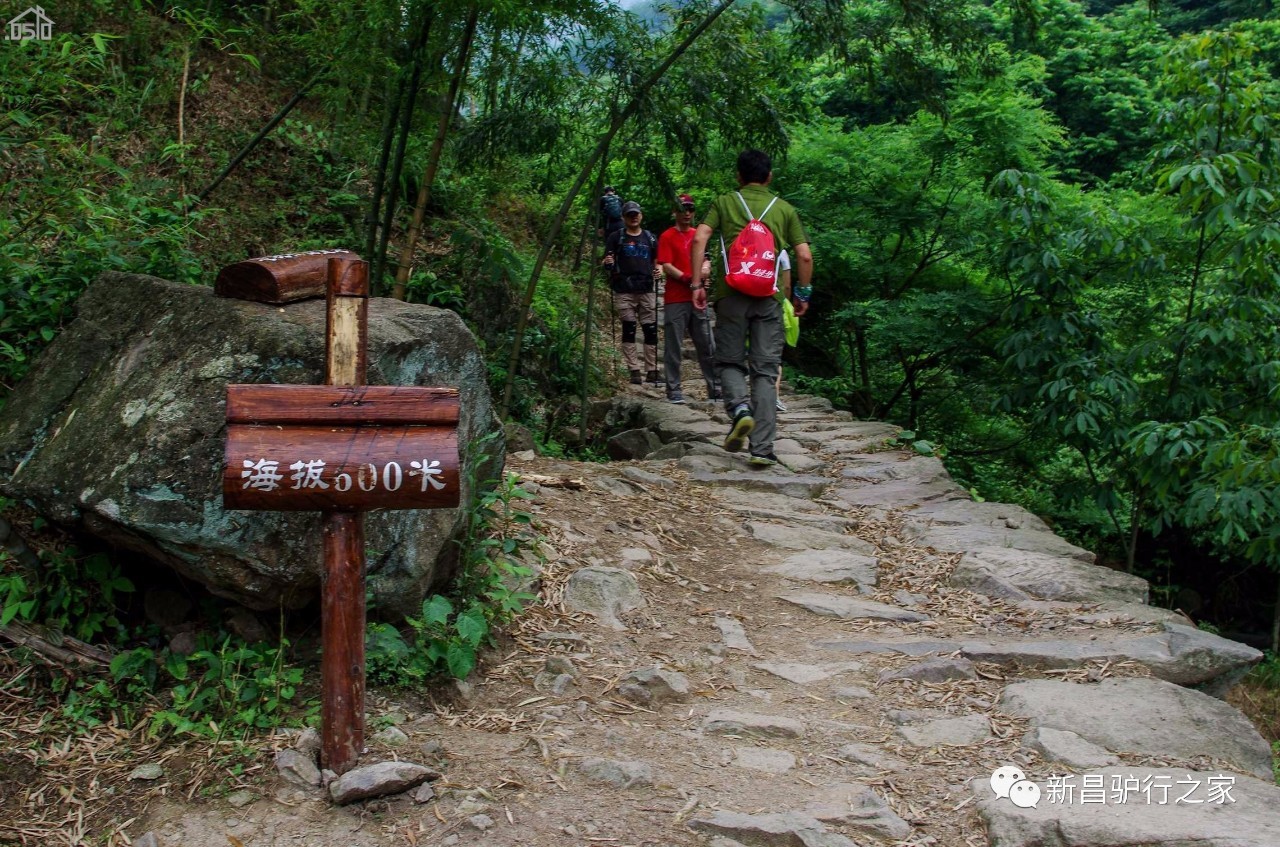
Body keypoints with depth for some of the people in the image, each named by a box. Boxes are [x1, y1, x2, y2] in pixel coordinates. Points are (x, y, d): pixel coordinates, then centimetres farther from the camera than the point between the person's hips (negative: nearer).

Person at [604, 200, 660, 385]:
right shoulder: (616, 237, 8)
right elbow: (607, 263, 6)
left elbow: (656, 261, 23)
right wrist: (608, 264, -16)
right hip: (624, 290, -2)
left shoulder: (649, 237, 16)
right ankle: (634, 371, -1)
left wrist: (658, 269, 2)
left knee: (651, 330, -2)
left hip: (646, 289, 2)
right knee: (629, 329, -3)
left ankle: (652, 370, 3)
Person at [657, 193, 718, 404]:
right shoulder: (667, 237, 0)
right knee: (674, 347, -3)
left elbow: (706, 263, 15)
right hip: (675, 300, -5)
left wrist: (704, 270, -8)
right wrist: (688, 278, -18)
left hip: (698, 299, 5)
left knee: (707, 347, 8)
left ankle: (715, 389, 14)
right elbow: (666, 266, -8)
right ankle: (673, 390, 2)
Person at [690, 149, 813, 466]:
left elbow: (699, 239, -4)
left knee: (729, 361, 14)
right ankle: (762, 448, -2)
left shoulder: (724, 202, 10)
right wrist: (803, 293, 17)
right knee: (765, 371, 3)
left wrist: (697, 283, -1)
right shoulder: (785, 209, 12)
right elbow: (804, 255, 6)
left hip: (731, 293, -1)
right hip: (769, 297, 1)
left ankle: (740, 408, -16)